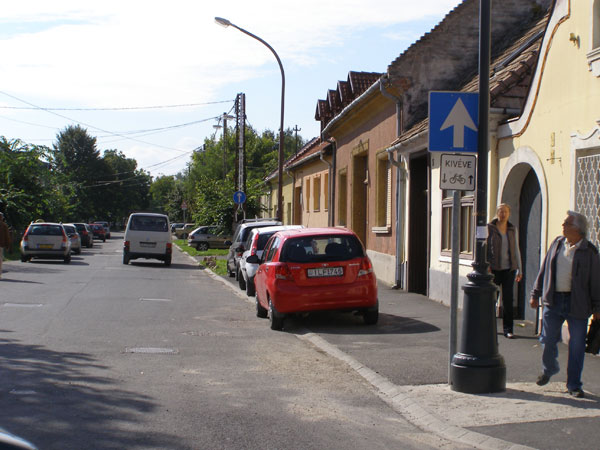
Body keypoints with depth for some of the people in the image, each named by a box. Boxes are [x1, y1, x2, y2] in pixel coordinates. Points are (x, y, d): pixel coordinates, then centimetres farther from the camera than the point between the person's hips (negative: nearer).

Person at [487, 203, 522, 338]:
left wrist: (519, 270, 10)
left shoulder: (513, 229, 8)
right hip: (494, 269, -2)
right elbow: (485, 248, -2)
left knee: (508, 299, -1)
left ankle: (508, 329, 4)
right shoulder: (490, 228, -2)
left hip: (509, 268, 2)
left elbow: (516, 250, 13)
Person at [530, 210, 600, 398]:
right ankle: (549, 369, 38)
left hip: (577, 304, -3)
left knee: (576, 347, 1)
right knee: (548, 340, 9)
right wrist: (536, 294, 11)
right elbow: (544, 270, 13)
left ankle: (574, 385, 14)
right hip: (553, 301, 3)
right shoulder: (557, 244, 6)